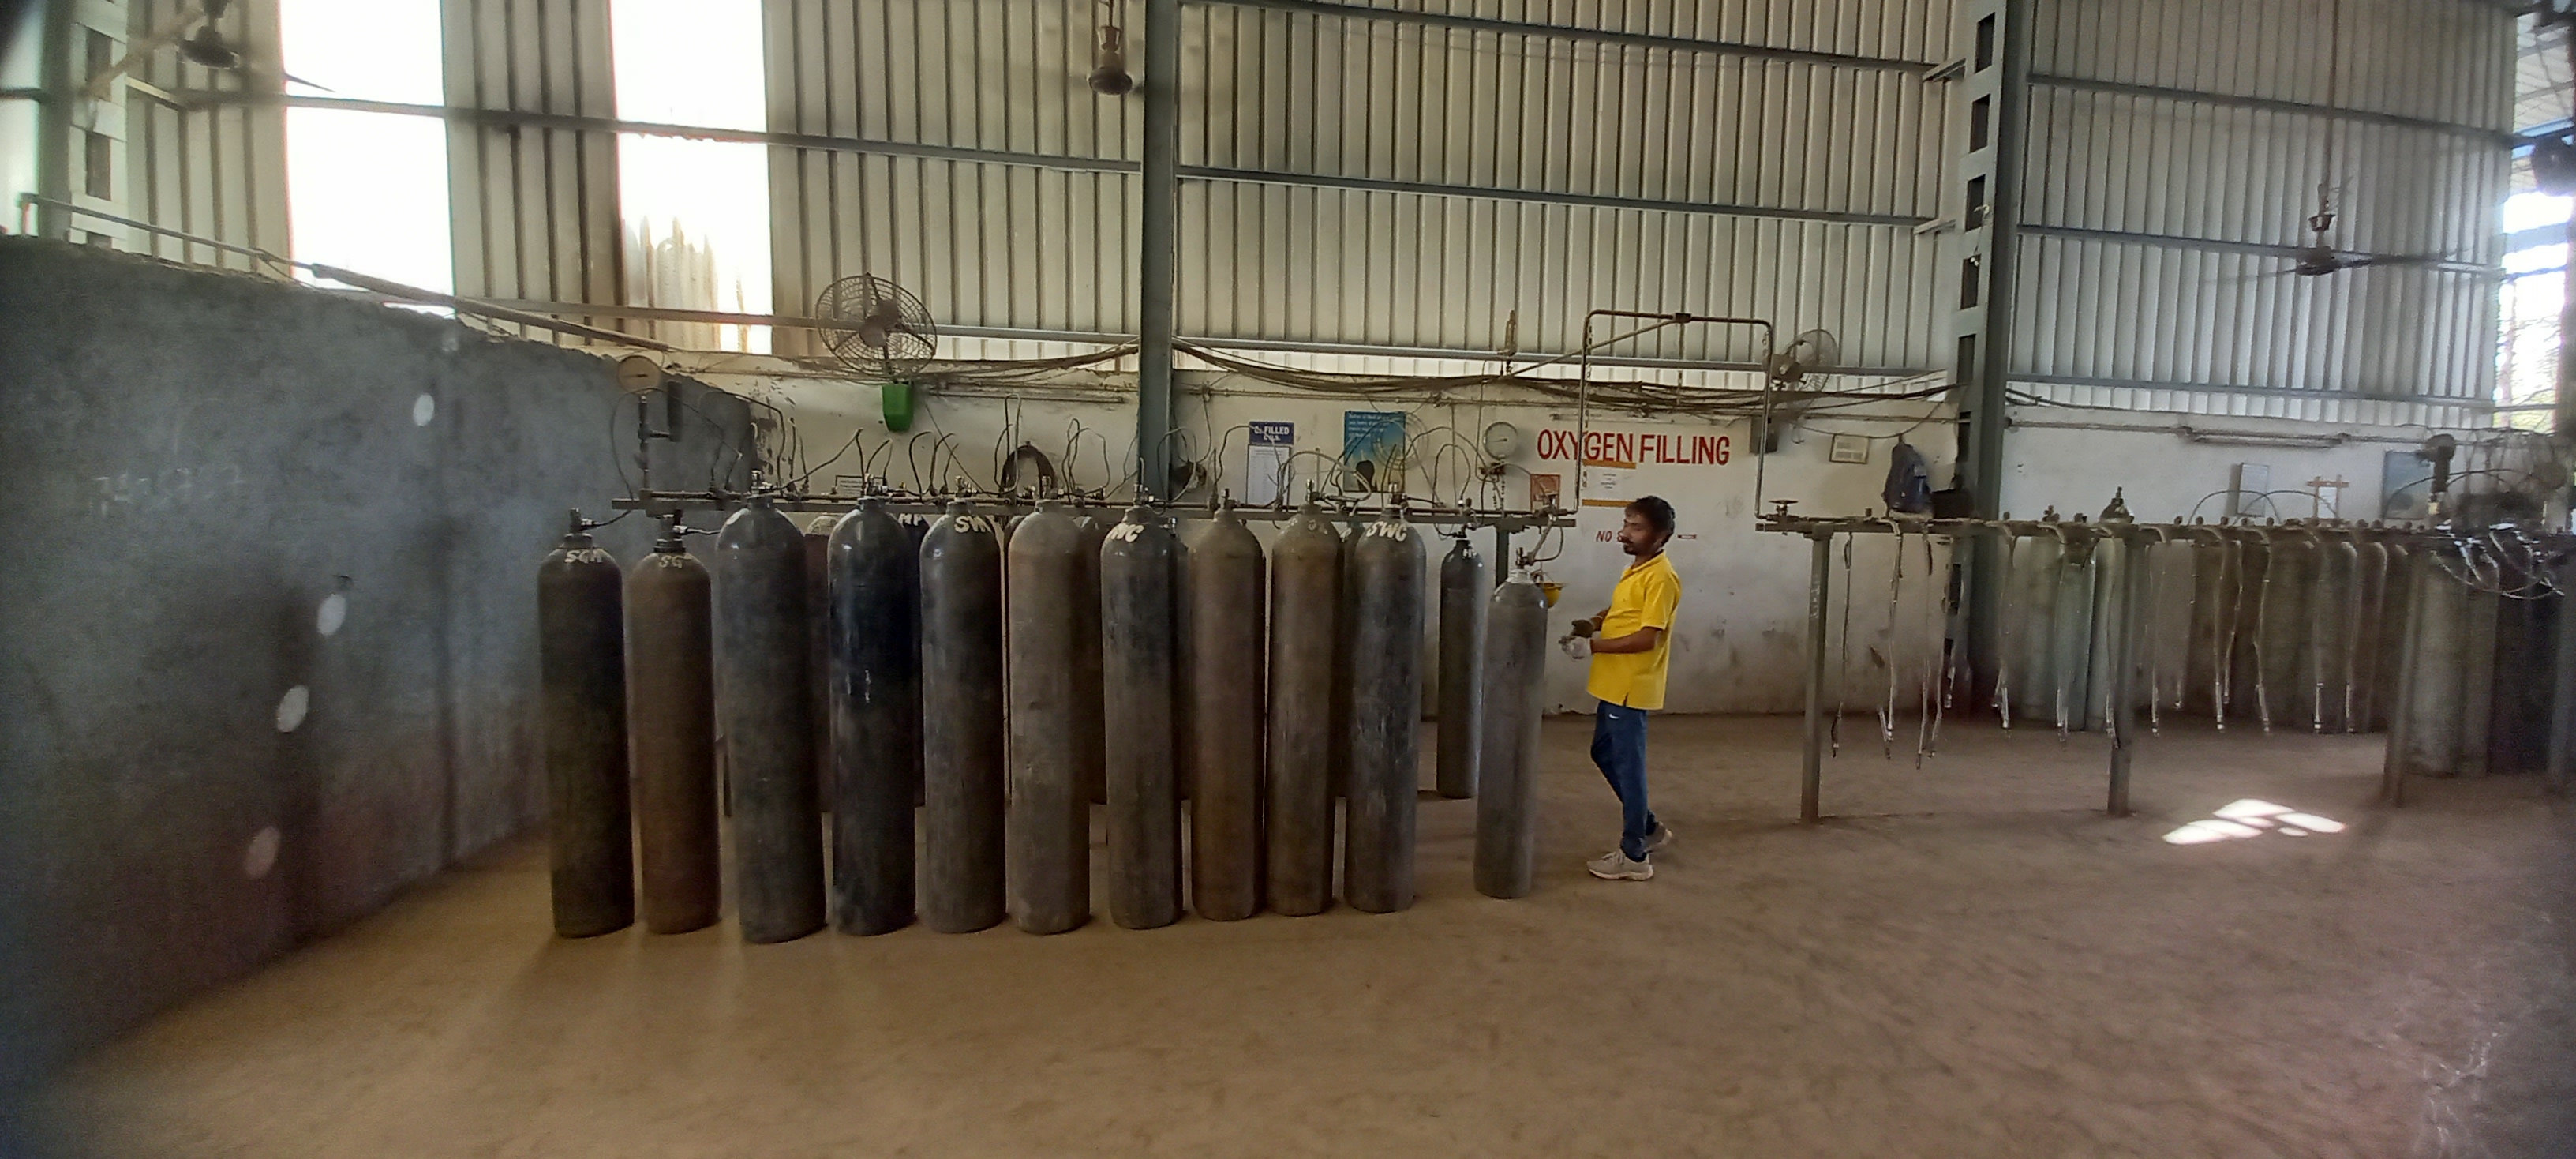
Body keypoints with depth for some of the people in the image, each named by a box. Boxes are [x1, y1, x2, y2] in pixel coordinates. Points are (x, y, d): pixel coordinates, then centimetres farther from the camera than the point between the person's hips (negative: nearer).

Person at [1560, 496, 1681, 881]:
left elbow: (1647, 638, -23)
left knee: (1628, 767, 1)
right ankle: (1648, 827, 34)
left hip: (1631, 688, -10)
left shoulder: (1660, 577, -18)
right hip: (1614, 684, 10)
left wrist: (1592, 646, -22)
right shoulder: (1635, 570, 12)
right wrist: (1593, 624, 3)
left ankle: (1634, 856, 14)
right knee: (1604, 754, 19)